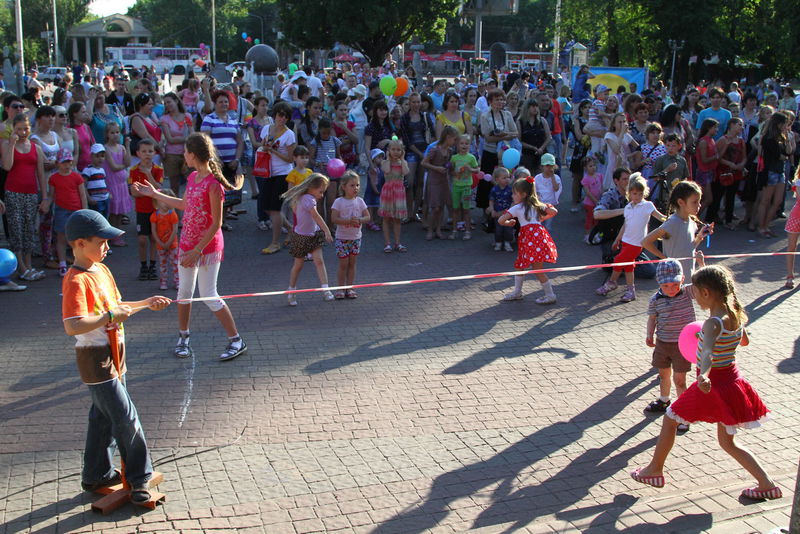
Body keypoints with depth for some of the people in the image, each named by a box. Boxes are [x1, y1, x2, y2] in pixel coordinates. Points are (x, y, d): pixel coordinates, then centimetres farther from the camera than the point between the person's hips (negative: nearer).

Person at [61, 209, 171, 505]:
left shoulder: (101, 270, 8)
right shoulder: (76, 281, -22)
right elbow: (73, 326, -33)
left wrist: (146, 303, 10)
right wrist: (110, 316, -29)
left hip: (113, 356, 9)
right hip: (96, 360, -9)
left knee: (104, 417, 19)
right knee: (126, 419, -3)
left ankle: (97, 475, 32)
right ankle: (139, 477, 12)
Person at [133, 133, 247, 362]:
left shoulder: (213, 184, -22)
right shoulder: (192, 178, 4)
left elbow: (216, 223, -21)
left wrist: (197, 251, -21)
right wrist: (154, 194, 26)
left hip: (207, 247, -8)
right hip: (187, 244, 8)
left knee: (209, 296, -4)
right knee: (184, 292, 15)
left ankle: (237, 341, 9)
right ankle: (183, 338, 32)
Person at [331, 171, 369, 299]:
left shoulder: (359, 201, 2)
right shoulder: (339, 202, -9)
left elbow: (367, 217, 2)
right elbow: (334, 218, -16)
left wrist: (359, 220, -19)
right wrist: (349, 221, -25)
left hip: (356, 237, 4)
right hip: (342, 238, -4)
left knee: (352, 263, 8)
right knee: (343, 264, -1)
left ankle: (350, 288, 15)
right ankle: (340, 289, 8)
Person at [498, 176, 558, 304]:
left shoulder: (517, 208, -2)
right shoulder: (537, 205, 16)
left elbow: (500, 220, -4)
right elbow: (554, 211, 20)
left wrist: (509, 223, 17)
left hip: (532, 238, -8)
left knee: (537, 270, -3)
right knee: (519, 264, 18)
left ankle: (550, 295, 3)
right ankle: (517, 292, 26)